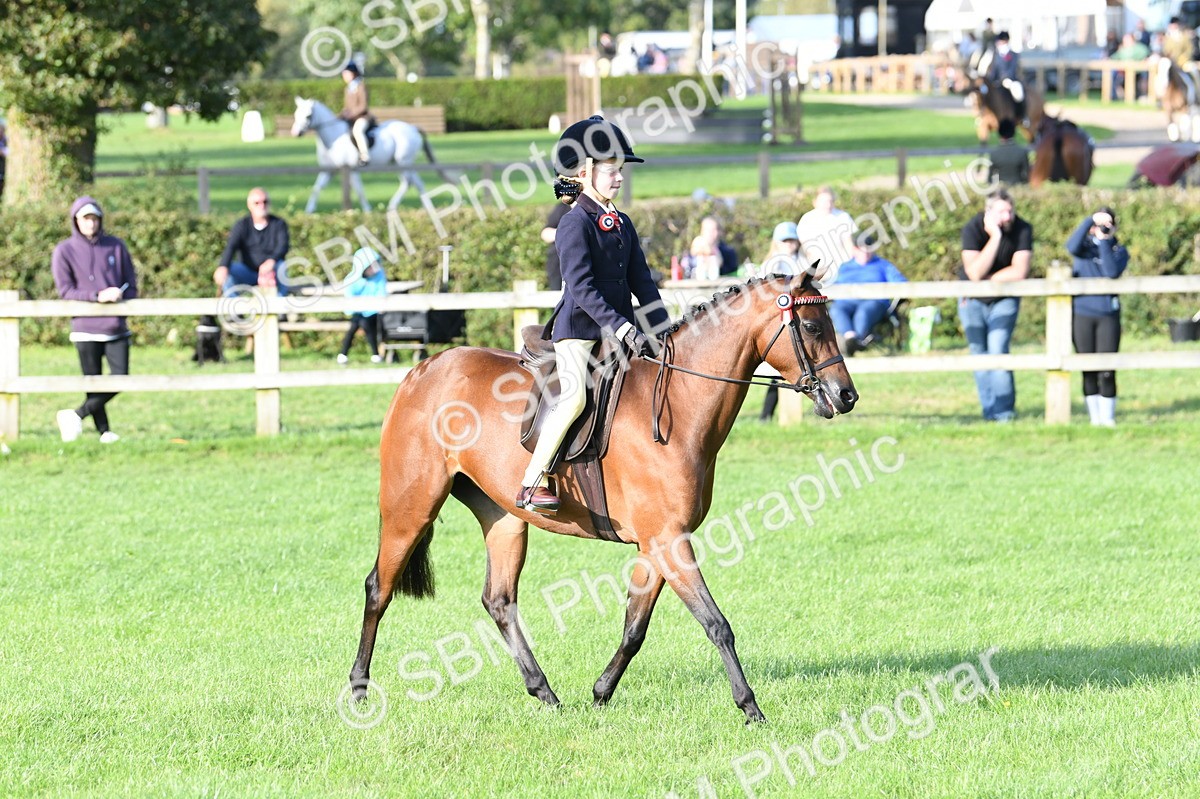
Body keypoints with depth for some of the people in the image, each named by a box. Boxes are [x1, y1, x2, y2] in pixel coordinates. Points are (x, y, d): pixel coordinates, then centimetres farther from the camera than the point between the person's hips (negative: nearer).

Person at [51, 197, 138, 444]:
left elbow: (131, 284, 13)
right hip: (86, 328, -3)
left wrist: (120, 298, -7)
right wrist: (97, 296, -18)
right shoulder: (65, 251, 0)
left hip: (116, 328, 3)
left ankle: (78, 414, 4)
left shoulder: (116, 246, 9)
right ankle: (103, 430, 12)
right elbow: (65, 290, -6)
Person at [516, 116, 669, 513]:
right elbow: (582, 287, -18)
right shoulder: (575, 223, -9)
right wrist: (622, 329, -24)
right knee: (575, 397, -24)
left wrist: (662, 330, 3)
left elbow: (641, 282, 15)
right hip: (578, 328, -8)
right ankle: (531, 485, -20)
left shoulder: (622, 224, 15)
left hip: (618, 330, 8)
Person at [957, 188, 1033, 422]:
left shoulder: (1022, 230, -19)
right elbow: (975, 273, -33)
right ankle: (990, 410, 14)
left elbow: (1019, 272, -25)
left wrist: (988, 279, -19)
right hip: (973, 301, 1)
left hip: (1003, 300, -1)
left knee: (998, 351, -16)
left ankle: (1004, 410, -14)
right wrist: (995, 237, -37)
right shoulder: (973, 229, -22)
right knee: (980, 355, 5)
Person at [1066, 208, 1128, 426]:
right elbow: (1072, 247, -17)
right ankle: (1095, 418, 11)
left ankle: (1108, 418, 2)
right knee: (1088, 370, 4)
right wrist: (1090, 220, -21)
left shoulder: (1119, 251, 7)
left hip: (1108, 315, -1)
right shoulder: (1086, 245, 8)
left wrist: (1104, 241, -12)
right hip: (1082, 314, 1)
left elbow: (1112, 273, -14)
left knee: (1107, 371, -6)